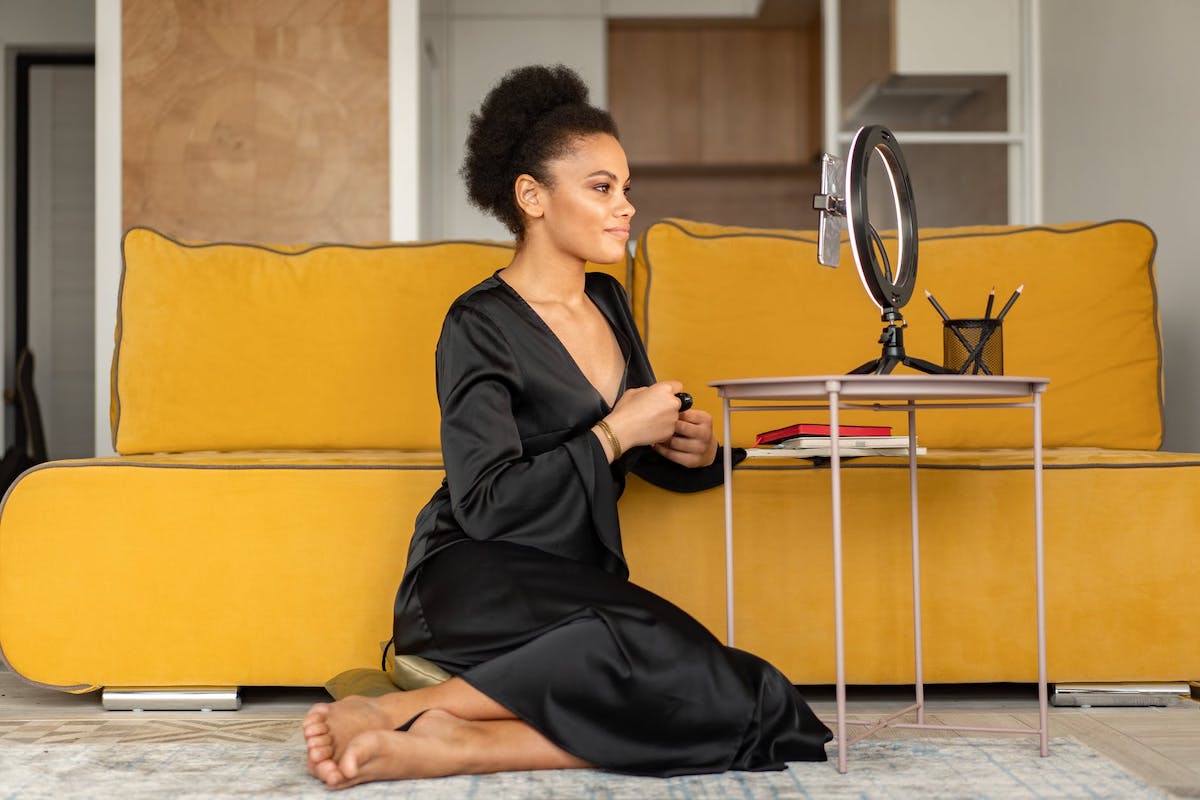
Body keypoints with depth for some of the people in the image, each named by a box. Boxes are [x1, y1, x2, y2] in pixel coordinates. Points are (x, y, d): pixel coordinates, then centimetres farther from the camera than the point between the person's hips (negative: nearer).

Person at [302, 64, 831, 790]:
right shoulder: (481, 325, -7)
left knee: (725, 708, -23)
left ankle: (450, 742, -26)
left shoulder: (607, 302, 16)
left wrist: (693, 452, 0)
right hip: (476, 583, -7)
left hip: (580, 584, 7)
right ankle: (392, 712, -28)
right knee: (669, 659, -35)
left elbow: (641, 451, 24)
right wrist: (615, 434, -13)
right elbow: (486, 504, -17)